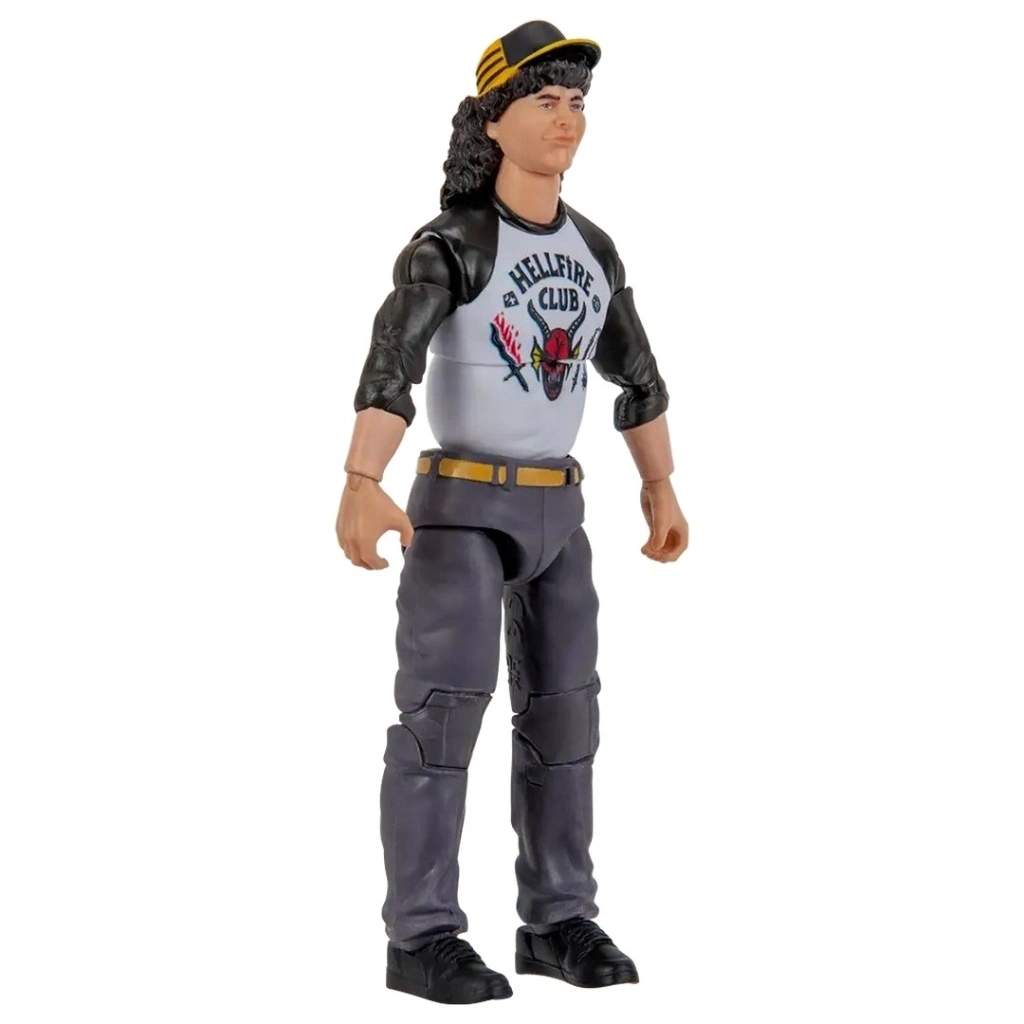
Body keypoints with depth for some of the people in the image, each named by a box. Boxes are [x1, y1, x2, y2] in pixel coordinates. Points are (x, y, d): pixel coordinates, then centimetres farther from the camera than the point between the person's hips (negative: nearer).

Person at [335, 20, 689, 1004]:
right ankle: (422, 940, -6)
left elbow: (636, 373, 20)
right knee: (445, 709, -12)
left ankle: (556, 923, 13)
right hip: (459, 506, -6)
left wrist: (661, 490, 24)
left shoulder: (592, 250, 8)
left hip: (553, 511, 6)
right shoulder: (446, 246, -14)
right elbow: (389, 368, -29)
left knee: (560, 711, 5)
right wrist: (361, 488, -44)